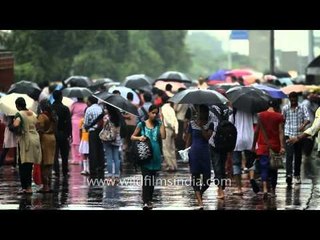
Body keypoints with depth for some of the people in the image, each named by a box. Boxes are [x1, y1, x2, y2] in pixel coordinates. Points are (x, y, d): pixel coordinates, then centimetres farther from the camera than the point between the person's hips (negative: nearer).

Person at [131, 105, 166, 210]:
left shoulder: (158, 124, 6)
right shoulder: (142, 124, 1)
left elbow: (163, 136, -8)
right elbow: (132, 137, 7)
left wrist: (162, 121, -7)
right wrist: (139, 138, -15)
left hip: (155, 155, 3)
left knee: (152, 178, 9)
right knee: (146, 177, -13)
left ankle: (149, 200, 20)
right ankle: (146, 202, -19)